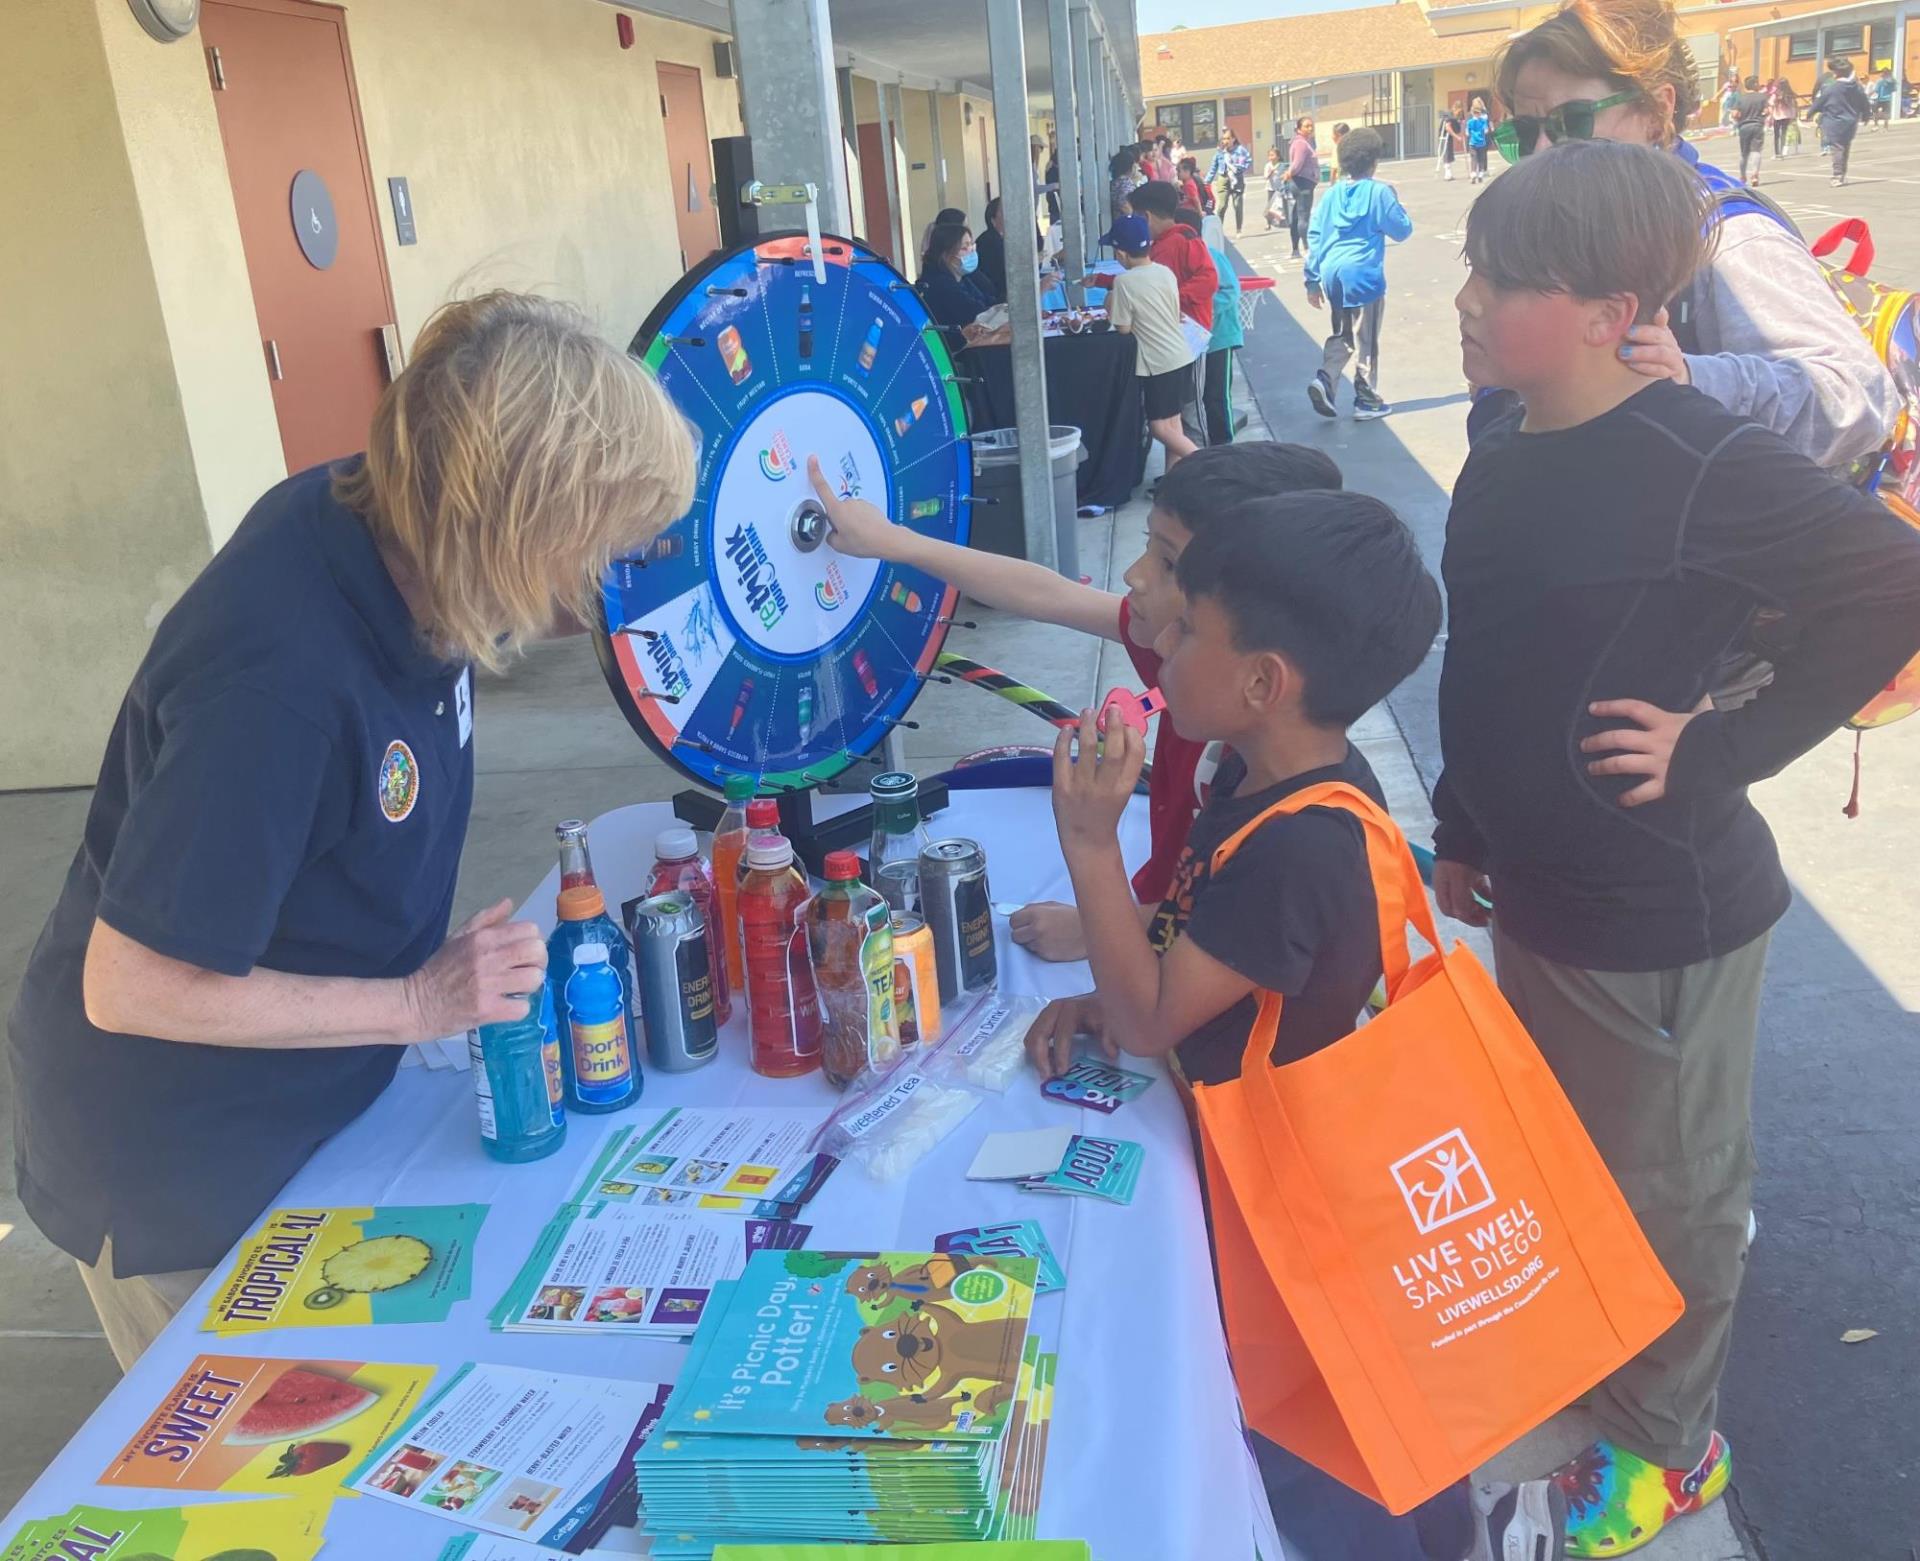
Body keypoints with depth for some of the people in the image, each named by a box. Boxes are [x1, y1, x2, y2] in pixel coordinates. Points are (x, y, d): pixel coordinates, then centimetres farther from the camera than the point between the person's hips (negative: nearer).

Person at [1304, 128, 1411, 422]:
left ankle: (1324, 379, -4)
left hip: (1333, 273, 4)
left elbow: (1315, 237, 7)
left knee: (1340, 335, 19)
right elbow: (1402, 230, 1)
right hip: (1364, 275, -4)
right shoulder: (1379, 192, -6)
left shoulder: (1331, 194, 6)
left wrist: (1313, 280, 12)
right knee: (1367, 341, 6)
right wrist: (1395, 202, 16)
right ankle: (1367, 402, 11)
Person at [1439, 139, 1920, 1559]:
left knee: (1669, 1189, 14)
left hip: (1664, 912, -7)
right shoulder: (1504, 453, 1)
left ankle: (1667, 1446, 37)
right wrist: (1464, 831, 16)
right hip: (1537, 894, 7)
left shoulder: (1703, 464, -23)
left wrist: (1717, 747, -21)